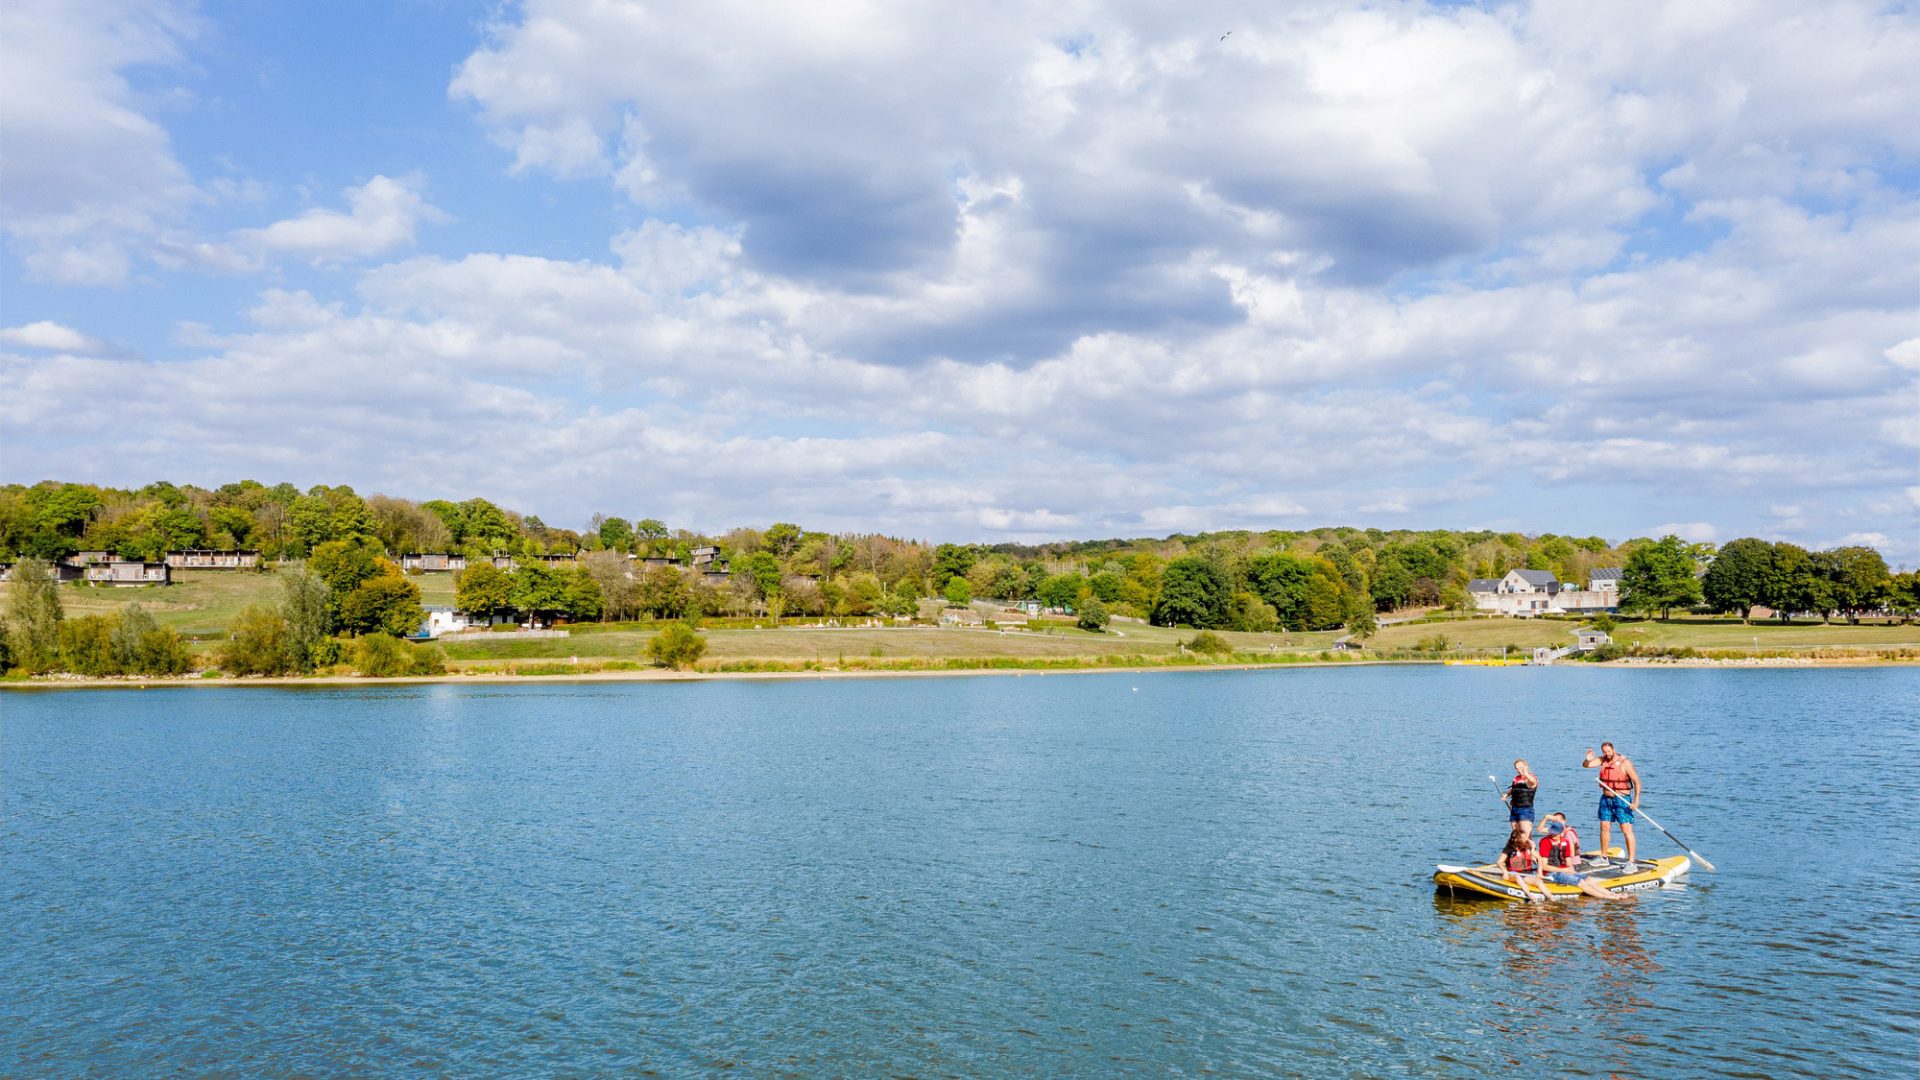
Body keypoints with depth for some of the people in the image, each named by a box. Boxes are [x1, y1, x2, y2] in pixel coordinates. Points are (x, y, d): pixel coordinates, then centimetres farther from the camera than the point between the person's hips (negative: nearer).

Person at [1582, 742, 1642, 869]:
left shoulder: (1624, 763, -15)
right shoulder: (1602, 760, 2)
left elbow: (1637, 781, -15)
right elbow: (1585, 765, 0)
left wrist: (1636, 800, -22)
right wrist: (1588, 759, -24)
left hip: (1622, 799, -6)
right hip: (1606, 798, 6)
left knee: (1626, 830, -9)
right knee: (1604, 828, 13)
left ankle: (1631, 862, -8)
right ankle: (1603, 857, 26)